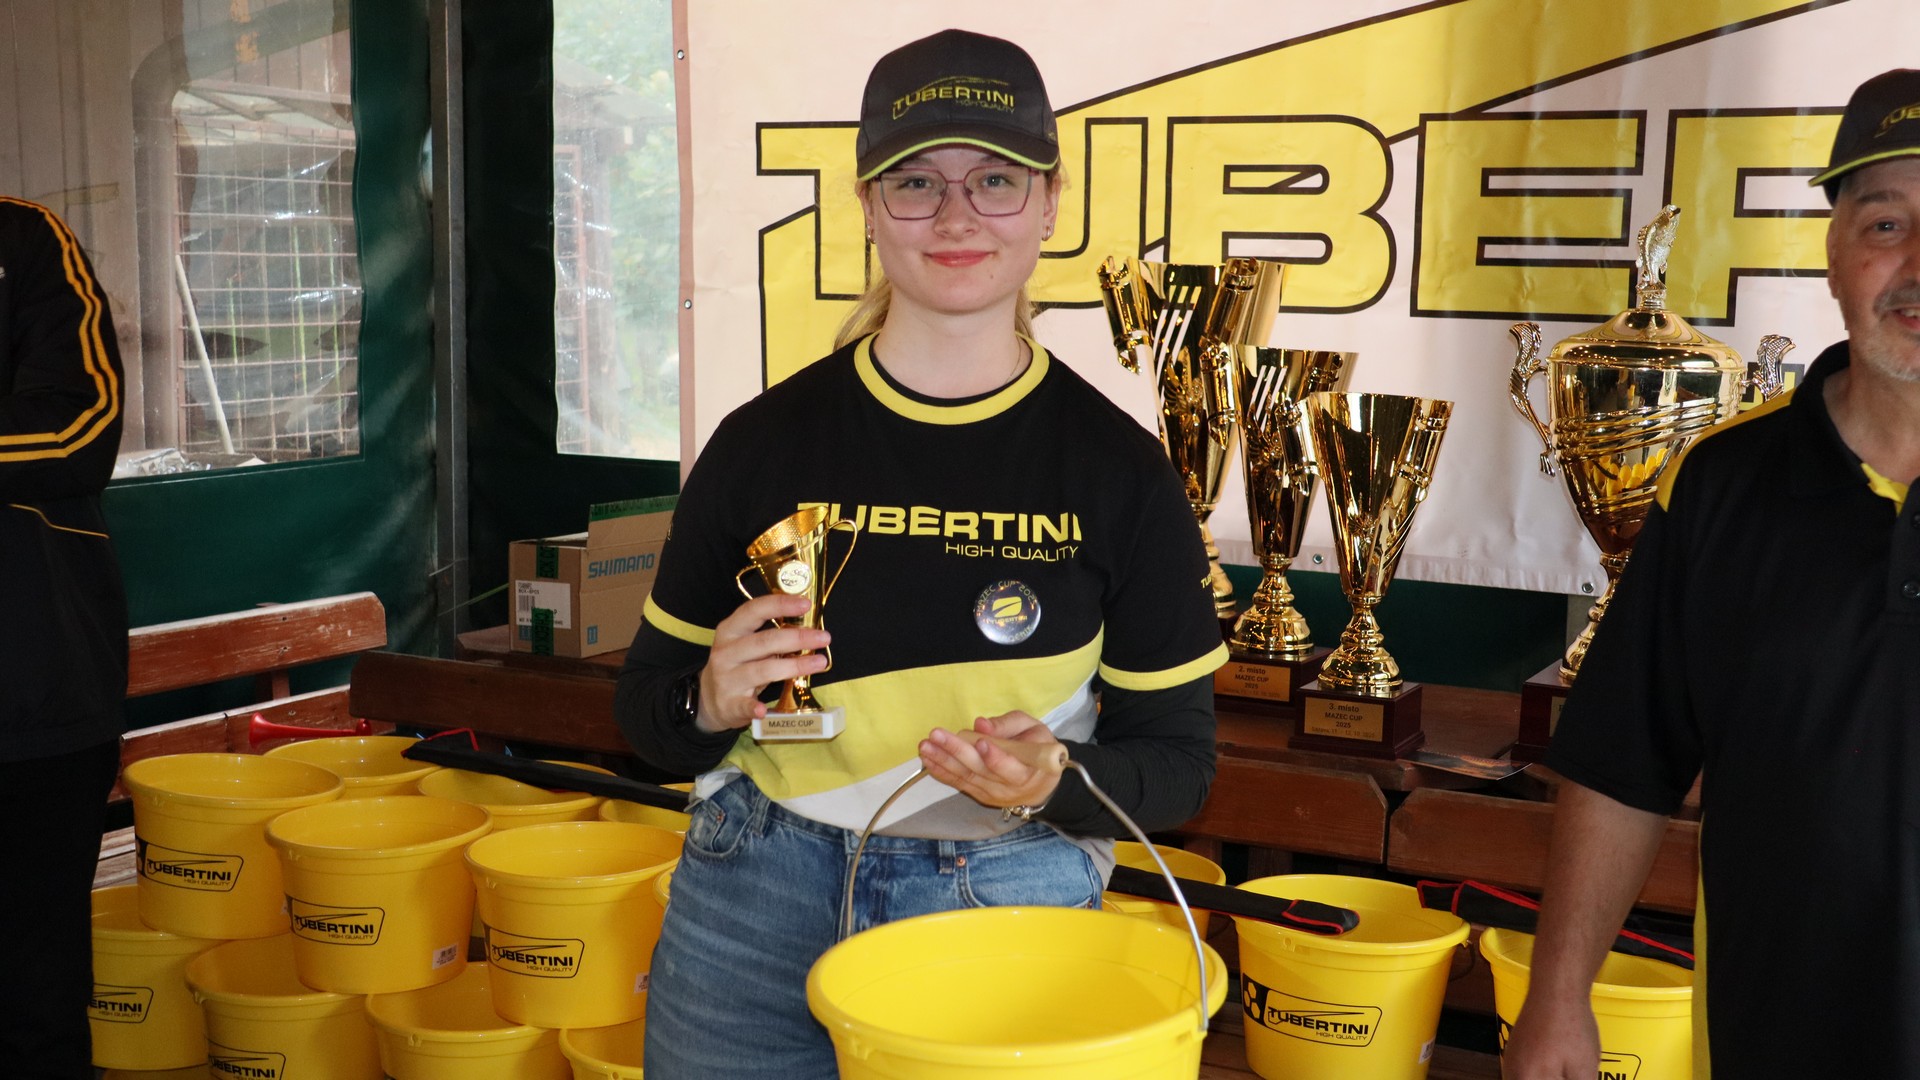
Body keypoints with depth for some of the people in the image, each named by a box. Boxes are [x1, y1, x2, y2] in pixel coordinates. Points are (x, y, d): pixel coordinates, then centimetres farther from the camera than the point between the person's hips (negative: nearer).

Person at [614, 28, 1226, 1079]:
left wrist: (1052, 785, -19)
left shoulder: (1119, 470, -5)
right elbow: (648, 706, 6)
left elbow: (1175, 759, 0)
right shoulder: (766, 440, -3)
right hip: (756, 905, 2)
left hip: (1011, 912, -1)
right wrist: (711, 704, -16)